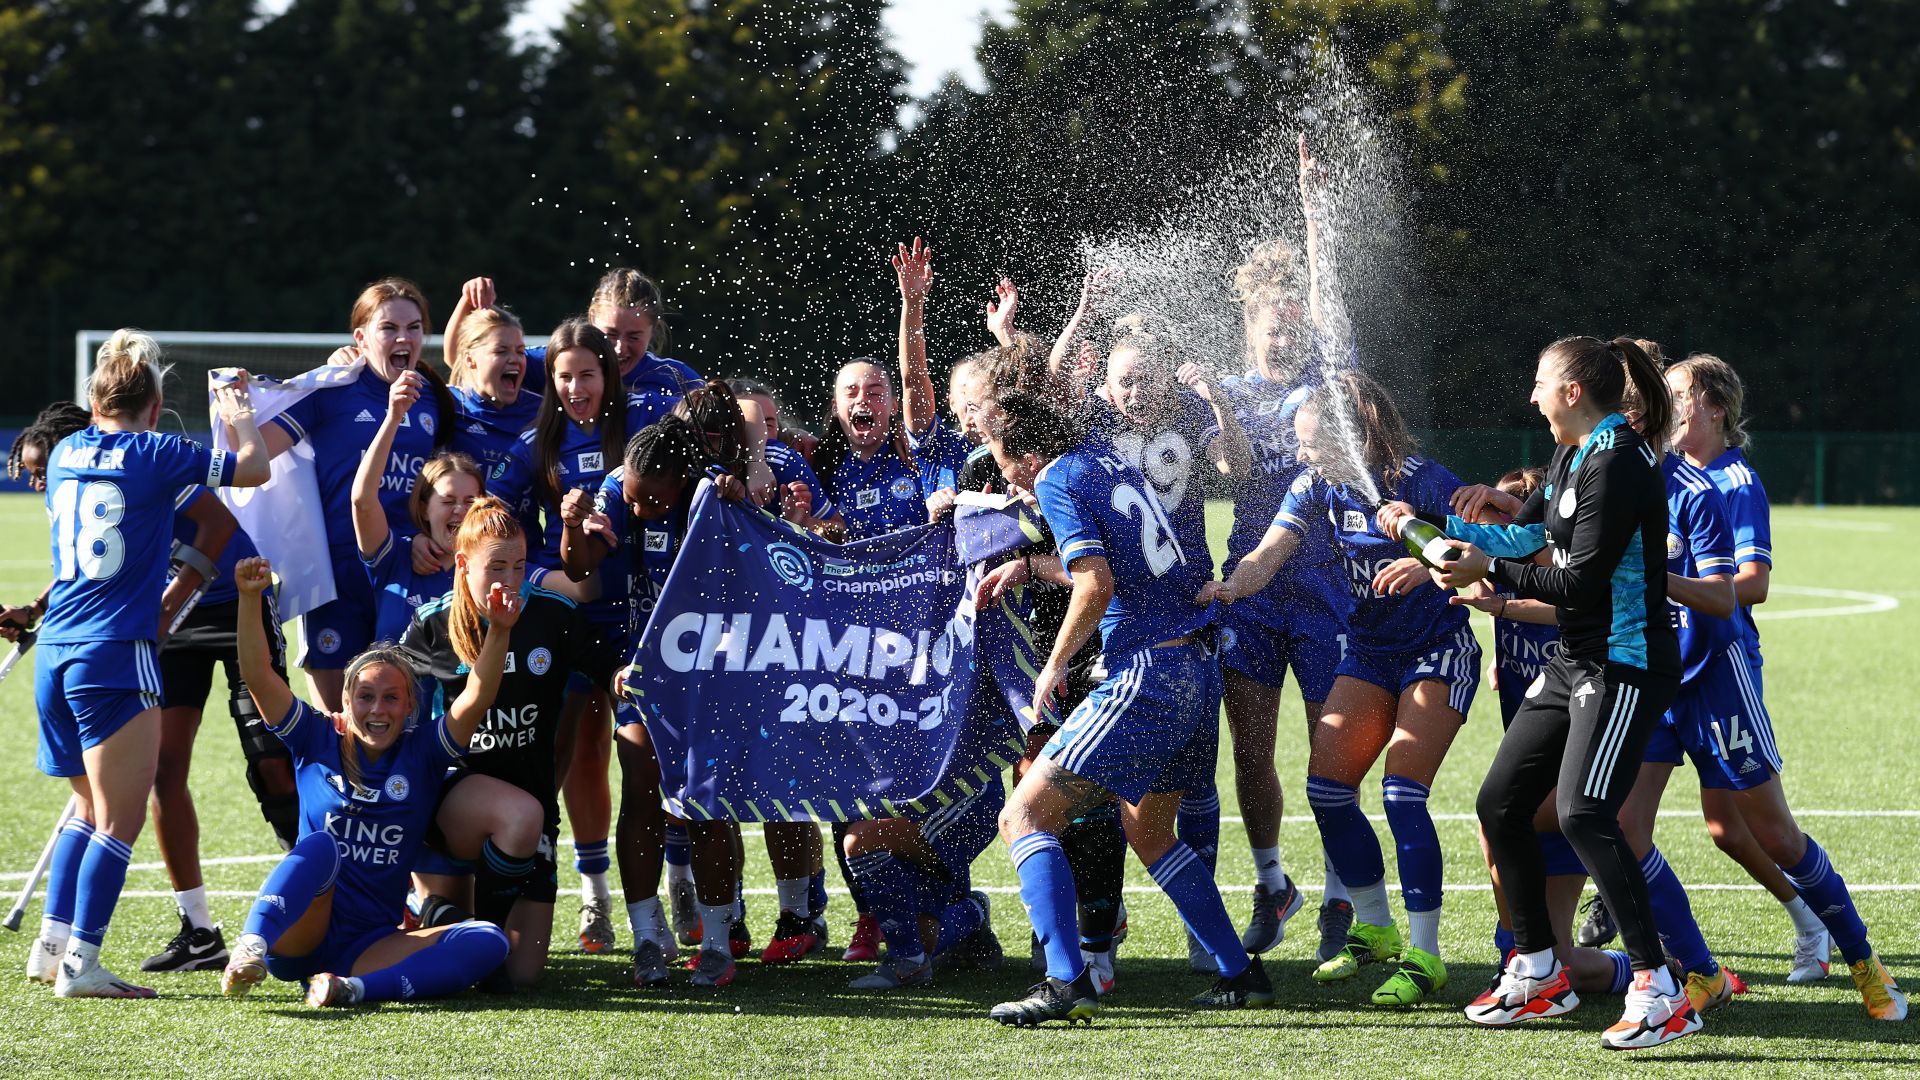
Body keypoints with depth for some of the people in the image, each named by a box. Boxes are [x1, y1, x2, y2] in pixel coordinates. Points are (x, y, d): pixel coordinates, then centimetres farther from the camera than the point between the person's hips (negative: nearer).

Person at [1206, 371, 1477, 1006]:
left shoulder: (1417, 479, -19)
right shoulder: (1318, 487, -1)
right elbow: (1267, 557, -9)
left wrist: (1430, 563, -40)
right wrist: (1229, 590, -30)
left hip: (1437, 654, -7)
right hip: (1369, 651, 7)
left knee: (1401, 793, -18)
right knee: (1326, 786, -1)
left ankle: (1424, 956, -12)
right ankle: (1375, 930, 17)